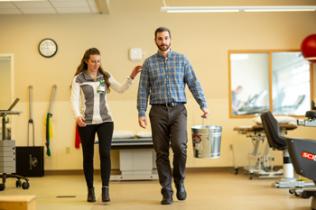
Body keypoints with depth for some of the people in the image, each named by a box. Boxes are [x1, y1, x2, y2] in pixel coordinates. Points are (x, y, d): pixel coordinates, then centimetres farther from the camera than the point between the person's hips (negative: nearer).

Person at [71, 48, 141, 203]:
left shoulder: (105, 76, 6)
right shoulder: (78, 79, -2)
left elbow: (121, 89, 7)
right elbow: (74, 100, -9)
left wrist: (131, 77, -8)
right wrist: (77, 115, -26)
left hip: (105, 120, 1)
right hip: (86, 122, -1)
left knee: (105, 153, -13)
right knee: (88, 156, 6)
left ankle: (105, 189, -7)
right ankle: (90, 190, 20)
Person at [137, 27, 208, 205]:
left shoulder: (182, 59, 7)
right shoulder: (149, 63, 7)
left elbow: (194, 83, 5)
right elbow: (143, 90, 4)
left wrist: (204, 105, -4)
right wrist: (141, 113, -4)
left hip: (178, 110, -1)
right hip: (158, 111, 1)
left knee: (179, 146, -17)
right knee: (161, 152, 1)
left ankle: (179, 181, 8)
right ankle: (167, 191, 10)